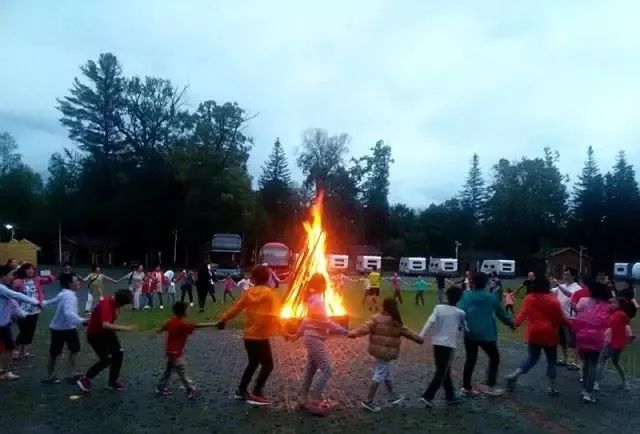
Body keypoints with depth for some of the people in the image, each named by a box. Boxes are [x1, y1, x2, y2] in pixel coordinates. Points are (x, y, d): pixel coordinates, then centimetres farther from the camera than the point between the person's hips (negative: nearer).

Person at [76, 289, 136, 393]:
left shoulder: (115, 303, -4)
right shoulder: (106, 305, -32)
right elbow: (105, 325, -44)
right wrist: (124, 328, -44)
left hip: (106, 332, 9)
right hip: (95, 334, -8)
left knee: (118, 353, 4)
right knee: (106, 359, -10)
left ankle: (113, 382, 18)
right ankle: (85, 379, 9)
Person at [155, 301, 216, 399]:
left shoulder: (171, 322, -1)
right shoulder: (183, 324, -26)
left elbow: (162, 328, 16)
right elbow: (198, 325, -31)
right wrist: (215, 324, -33)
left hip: (170, 351, 9)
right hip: (176, 353, -9)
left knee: (168, 370, 22)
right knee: (183, 372, -1)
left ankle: (161, 388, 32)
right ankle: (191, 390, 7)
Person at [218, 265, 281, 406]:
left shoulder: (249, 293, 2)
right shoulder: (270, 293, -12)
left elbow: (236, 308, 5)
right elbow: (275, 315, -11)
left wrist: (223, 319, 17)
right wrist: (280, 329, 0)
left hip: (248, 336, 6)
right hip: (260, 337, -6)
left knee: (253, 363, 23)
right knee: (267, 365, 7)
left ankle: (241, 390, 30)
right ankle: (256, 394, 4)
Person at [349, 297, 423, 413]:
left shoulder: (376, 318, -4)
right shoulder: (396, 323, -8)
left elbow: (366, 327, -15)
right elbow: (407, 332, 3)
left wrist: (354, 333, -20)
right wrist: (419, 339, 17)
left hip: (378, 350, 6)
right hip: (386, 352, -5)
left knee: (386, 374, 20)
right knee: (379, 376, -1)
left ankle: (394, 397, 35)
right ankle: (368, 401, -1)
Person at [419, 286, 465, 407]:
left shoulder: (438, 308, -3)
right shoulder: (460, 313, -5)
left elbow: (430, 322, -14)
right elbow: (464, 328, 7)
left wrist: (421, 336, -18)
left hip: (437, 343, 4)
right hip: (449, 345, -3)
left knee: (444, 371, 17)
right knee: (442, 373, 3)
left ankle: (450, 396, 27)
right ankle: (427, 396, -5)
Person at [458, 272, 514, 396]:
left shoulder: (466, 296, -3)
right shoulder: (491, 297, -1)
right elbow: (501, 313, 12)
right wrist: (511, 323, 28)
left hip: (470, 334, 2)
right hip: (487, 335, -2)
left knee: (470, 360, 13)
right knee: (494, 358, 17)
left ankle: (466, 387, 17)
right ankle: (490, 386, 12)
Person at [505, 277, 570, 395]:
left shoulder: (529, 298, -2)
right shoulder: (553, 300, -9)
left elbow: (523, 313, -3)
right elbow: (560, 318, -4)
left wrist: (516, 323, 6)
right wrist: (570, 323, 12)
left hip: (533, 333, 3)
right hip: (548, 334, -3)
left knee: (532, 358, 15)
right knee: (551, 360, 13)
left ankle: (514, 375, -2)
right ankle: (551, 386, 15)